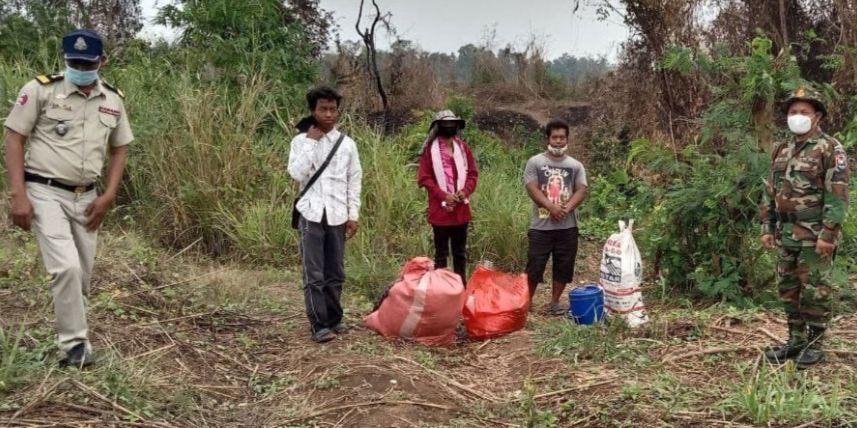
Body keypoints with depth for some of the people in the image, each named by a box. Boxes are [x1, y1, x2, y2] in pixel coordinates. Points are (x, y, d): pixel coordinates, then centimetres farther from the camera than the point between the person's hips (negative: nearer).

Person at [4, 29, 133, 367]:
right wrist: (19, 196, -14)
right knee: (67, 268, -16)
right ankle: (75, 344, -4)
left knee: (82, 273, 11)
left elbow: (119, 149, 14)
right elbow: (14, 139, -7)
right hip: (45, 193, -5)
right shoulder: (41, 90, -8)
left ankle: (68, 332, 32)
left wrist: (108, 197, 3)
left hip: (86, 198, 5)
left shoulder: (113, 100, 5)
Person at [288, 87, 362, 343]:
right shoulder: (301, 141, 1)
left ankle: (334, 318, 23)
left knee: (335, 272, 10)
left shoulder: (347, 144, 6)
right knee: (314, 273, -3)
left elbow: (354, 181, 7)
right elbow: (297, 174, -13)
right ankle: (319, 324, 4)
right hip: (311, 214, -2)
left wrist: (353, 215, 2)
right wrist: (311, 141, -11)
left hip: (337, 215, 2)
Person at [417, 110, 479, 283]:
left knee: (460, 252, 13)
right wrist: (443, 195, -16)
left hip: (461, 208, 4)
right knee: (441, 253, 3)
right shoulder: (430, 149, -4)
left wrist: (465, 191, -9)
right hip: (440, 208, -4)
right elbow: (424, 178, -7)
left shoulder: (463, 147, 9)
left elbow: (473, 173, 10)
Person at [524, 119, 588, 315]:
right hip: (541, 226, -3)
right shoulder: (535, 162, 1)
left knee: (563, 267, 8)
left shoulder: (575, 165, 8)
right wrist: (552, 207, -21)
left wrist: (566, 209, -18)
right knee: (534, 266, 0)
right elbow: (532, 189, -9)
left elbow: (581, 191, -1)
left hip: (568, 227, 3)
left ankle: (555, 302, 22)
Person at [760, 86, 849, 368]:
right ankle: (796, 340, 23)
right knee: (788, 291, 12)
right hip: (787, 236, 7)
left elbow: (837, 195, -14)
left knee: (815, 292, 0)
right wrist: (767, 227, 11)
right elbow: (770, 193, 17)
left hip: (815, 235, -7)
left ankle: (815, 345, 10)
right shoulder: (781, 151, 14)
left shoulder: (830, 149, -8)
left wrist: (828, 234, -20)